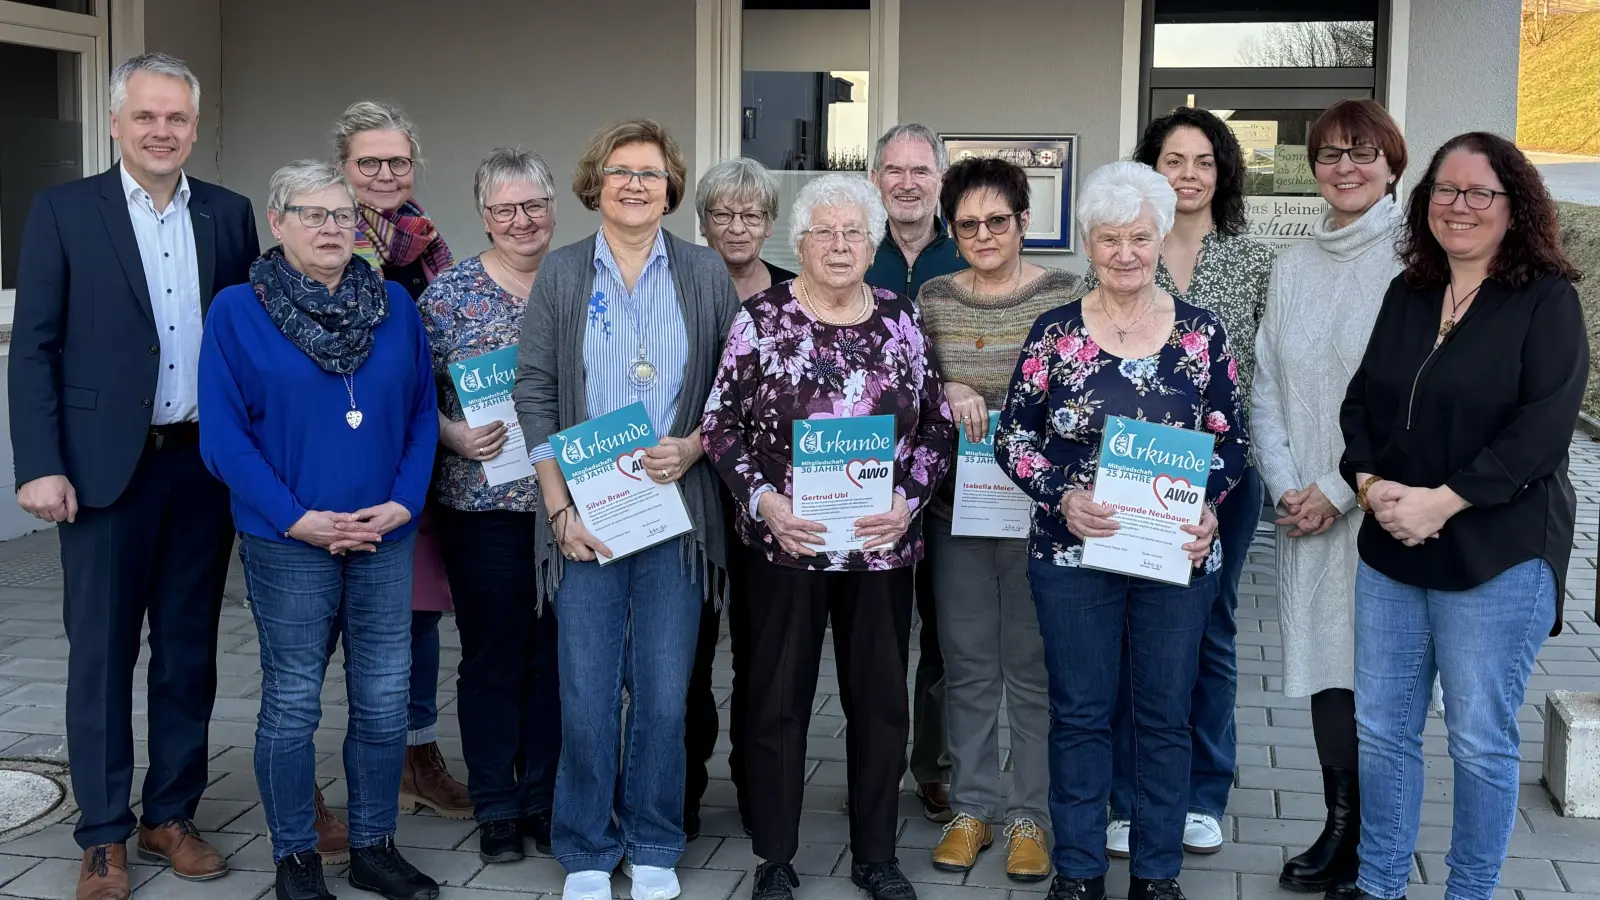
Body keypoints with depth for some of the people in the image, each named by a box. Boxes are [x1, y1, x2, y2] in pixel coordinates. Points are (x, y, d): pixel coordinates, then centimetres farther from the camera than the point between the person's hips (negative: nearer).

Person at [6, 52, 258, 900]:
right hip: (107, 465, -3)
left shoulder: (230, 215, 7)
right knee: (101, 653, 5)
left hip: (206, 463, 3)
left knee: (189, 649, 11)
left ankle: (172, 815, 24)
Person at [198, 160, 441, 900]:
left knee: (384, 701, 8)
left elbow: (423, 413, 8)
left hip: (385, 537, 3)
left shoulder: (395, 306, 6)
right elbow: (223, 432, -8)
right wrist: (297, 519, -14)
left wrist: (403, 502, -6)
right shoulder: (236, 310, -4)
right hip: (288, 542, -3)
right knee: (292, 703, 5)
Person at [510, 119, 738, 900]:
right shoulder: (561, 273, 5)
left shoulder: (705, 273, 6)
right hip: (584, 514, 0)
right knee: (587, 695, 1)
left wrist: (693, 447, -10)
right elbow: (534, 392, 2)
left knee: (664, 694, 4)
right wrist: (560, 506, -6)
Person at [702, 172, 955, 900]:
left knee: (881, 701, 10)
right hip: (784, 545, -2)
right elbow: (720, 427, -2)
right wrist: (763, 501, -14)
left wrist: (909, 500, -9)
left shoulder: (902, 320, 4)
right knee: (777, 701, 6)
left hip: (882, 547, 2)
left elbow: (938, 426, 6)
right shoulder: (761, 319, -2)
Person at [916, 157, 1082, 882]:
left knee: (1034, 667, 5)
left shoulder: (1063, 295, -2)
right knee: (967, 665, 11)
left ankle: (1031, 815, 17)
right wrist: (949, 394, -15)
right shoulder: (933, 299, 7)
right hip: (955, 508, 3)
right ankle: (972, 807, 24)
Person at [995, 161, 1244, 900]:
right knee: (1080, 712, 8)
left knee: (1166, 713, 9)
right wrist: (1063, 497, -15)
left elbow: (1231, 439, 6)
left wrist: (1208, 507, -11)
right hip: (1073, 552, -1)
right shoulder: (1054, 332, -1)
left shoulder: (1202, 332, 1)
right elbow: (1013, 436, 0)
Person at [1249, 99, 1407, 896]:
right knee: (1322, 654, 8)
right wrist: (1286, 485, -3)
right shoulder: (1292, 266, 12)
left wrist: (1339, 490, -13)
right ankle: (1341, 827, 19)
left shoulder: (1414, 262, -7)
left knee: (1375, 659, 0)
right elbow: (1266, 388, 10)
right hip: (1305, 505, 5)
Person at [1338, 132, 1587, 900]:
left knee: (1481, 741, 4)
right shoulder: (1405, 296, 11)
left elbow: (1541, 430, -16)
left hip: (1497, 556, -5)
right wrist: (1369, 483, -9)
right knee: (1380, 728, 11)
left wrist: (1440, 502, -20)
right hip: (1391, 551, 6)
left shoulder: (1547, 302, -6)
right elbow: (1360, 403, 11)